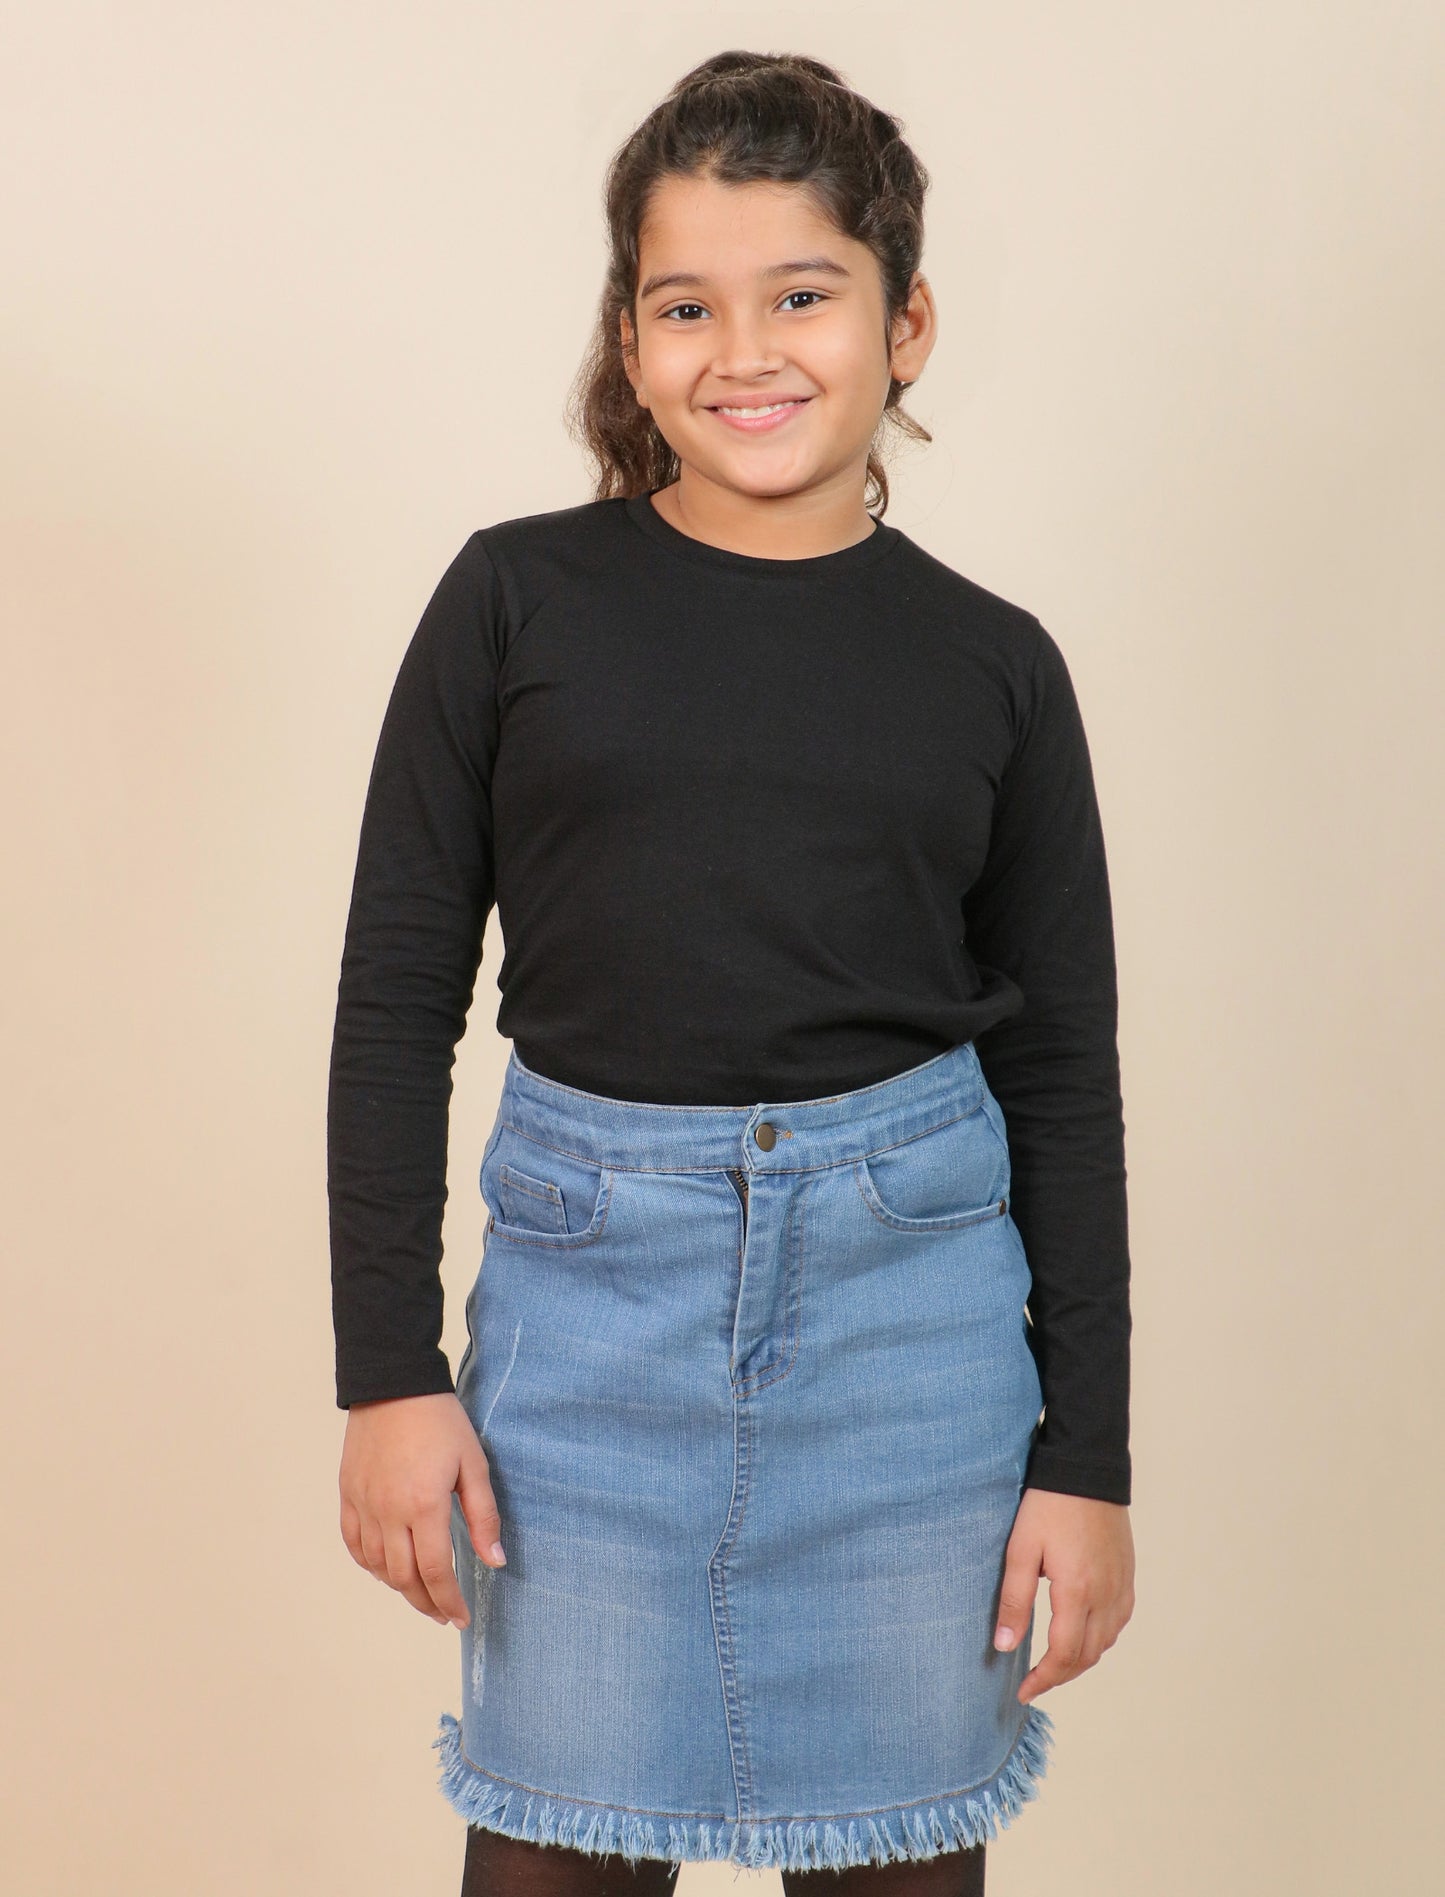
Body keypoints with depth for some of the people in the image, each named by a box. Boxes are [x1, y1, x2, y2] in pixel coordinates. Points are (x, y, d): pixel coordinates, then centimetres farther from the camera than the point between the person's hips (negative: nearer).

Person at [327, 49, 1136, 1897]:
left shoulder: (992, 667, 2)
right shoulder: (517, 599, 0)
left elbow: (1063, 1080, 5)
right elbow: (397, 999, 1)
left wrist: (1088, 1460, 3)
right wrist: (389, 1372, -3)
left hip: (912, 1283, 1)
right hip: (590, 1275, 0)